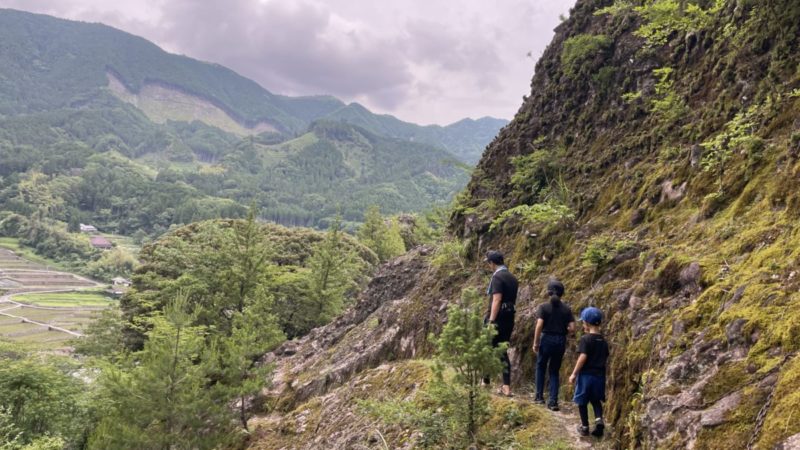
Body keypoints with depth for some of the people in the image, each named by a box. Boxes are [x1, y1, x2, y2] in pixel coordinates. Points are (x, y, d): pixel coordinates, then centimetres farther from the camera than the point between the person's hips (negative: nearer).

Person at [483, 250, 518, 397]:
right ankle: (506, 387, 8)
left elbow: (496, 300, -21)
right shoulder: (512, 278, 14)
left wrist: (491, 321, -22)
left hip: (498, 317, -8)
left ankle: (485, 382, 14)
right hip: (510, 318, 8)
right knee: (502, 351, 12)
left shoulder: (497, 277, -13)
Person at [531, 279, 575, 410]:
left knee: (541, 367, 19)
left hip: (547, 339, -2)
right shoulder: (567, 309, 1)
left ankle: (539, 396, 18)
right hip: (561, 342, 2)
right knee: (554, 371, 13)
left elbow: (539, 326, -15)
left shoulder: (544, 307, -7)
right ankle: (553, 401, 5)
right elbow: (572, 328, -4)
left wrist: (535, 343, -8)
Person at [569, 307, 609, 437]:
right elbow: (605, 358, 11)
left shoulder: (585, 339, -13)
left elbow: (583, 357, -18)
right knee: (596, 400, 19)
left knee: (582, 402, 8)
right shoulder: (603, 341, 7)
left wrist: (574, 374, -13)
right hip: (599, 375, 6)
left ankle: (585, 427, 13)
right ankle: (599, 419, -3)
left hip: (586, 374, -6)